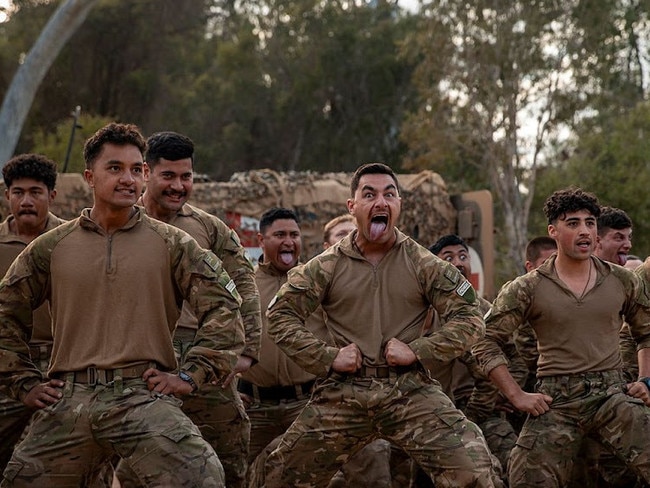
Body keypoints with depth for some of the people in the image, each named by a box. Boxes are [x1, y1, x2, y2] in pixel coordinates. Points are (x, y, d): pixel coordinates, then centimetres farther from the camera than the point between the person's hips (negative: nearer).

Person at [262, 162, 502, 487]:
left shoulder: (423, 265, 3)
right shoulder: (328, 266, 4)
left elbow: (469, 320, 2)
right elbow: (281, 316, 4)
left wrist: (417, 350, -10)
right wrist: (327, 357, -7)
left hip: (409, 390, -1)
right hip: (343, 392, 1)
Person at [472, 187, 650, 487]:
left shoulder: (623, 282, 8)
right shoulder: (528, 289, 1)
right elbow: (485, 342, 2)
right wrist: (517, 396, -3)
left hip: (613, 394, 1)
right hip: (555, 402, -1)